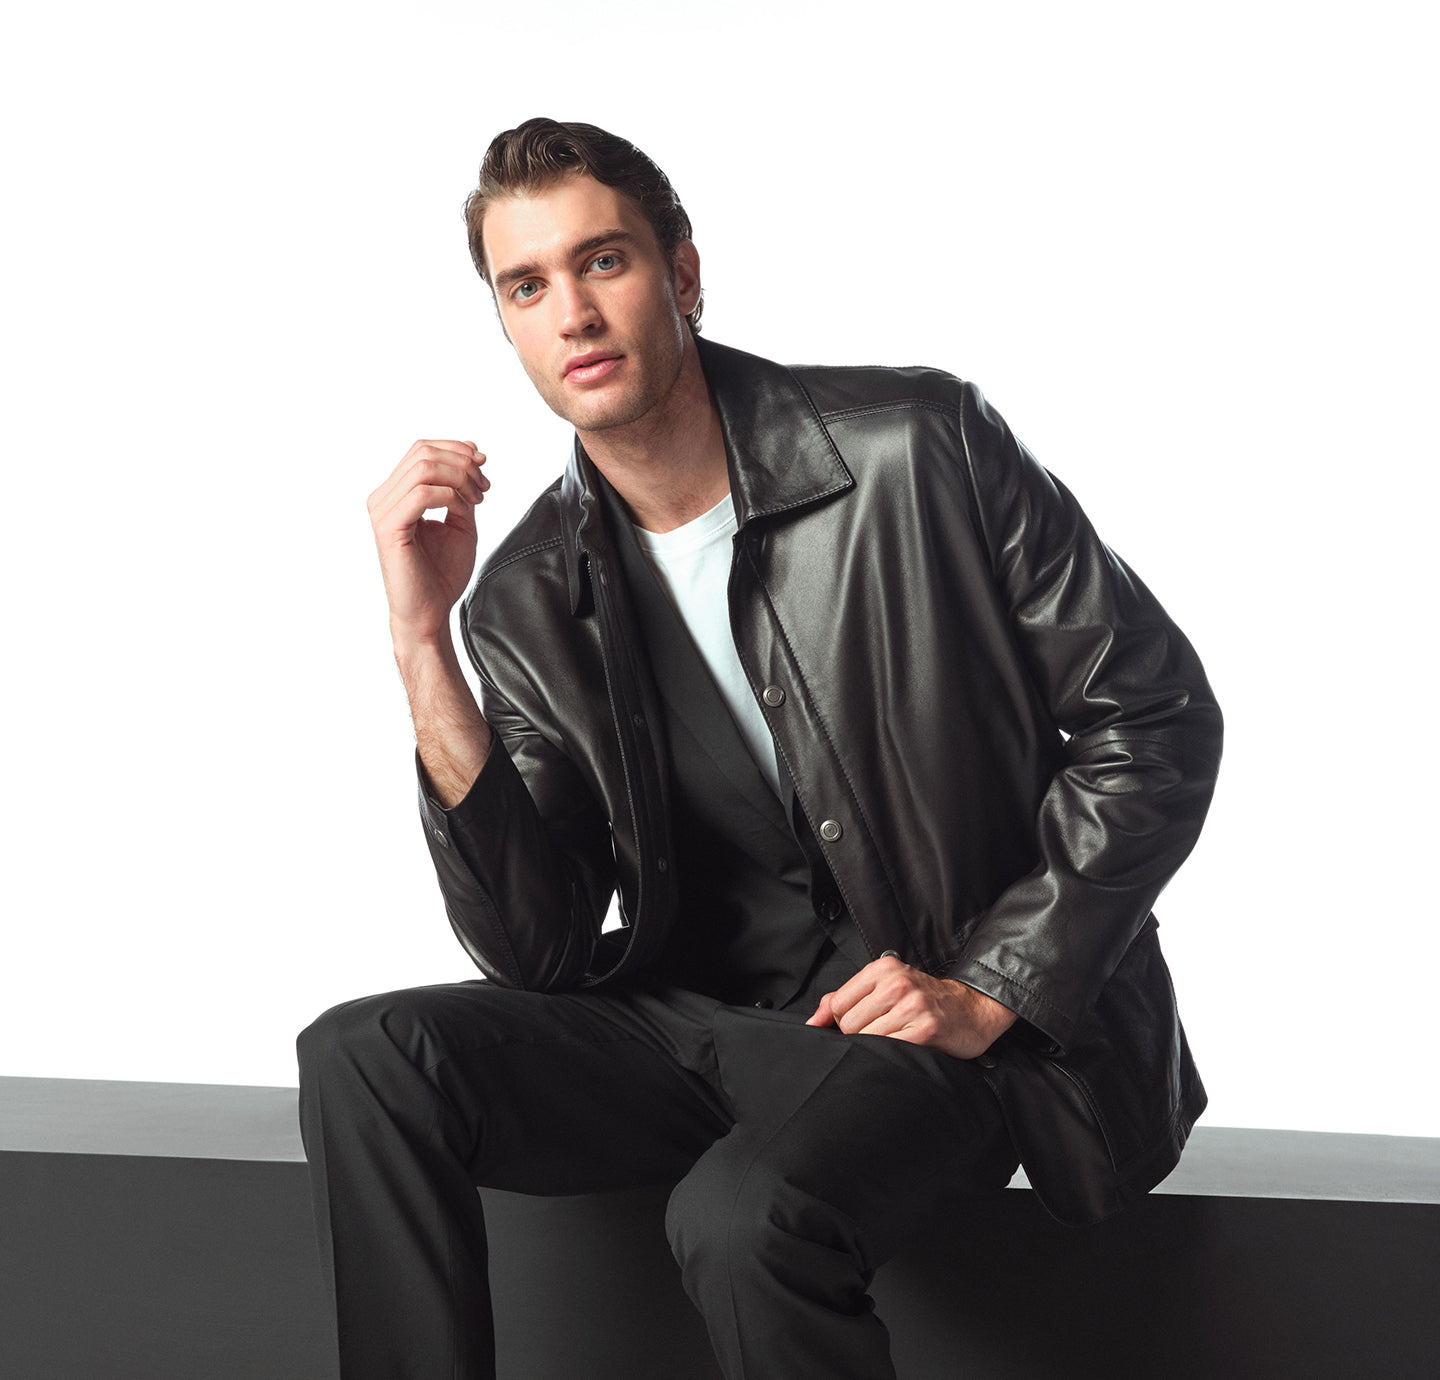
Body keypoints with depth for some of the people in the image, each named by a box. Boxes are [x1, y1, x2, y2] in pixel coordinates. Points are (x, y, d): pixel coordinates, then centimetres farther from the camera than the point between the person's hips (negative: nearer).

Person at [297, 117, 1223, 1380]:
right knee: (366, 1060, -17)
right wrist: (423, 641, -14)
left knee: (746, 1216, -34)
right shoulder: (531, 601, 2)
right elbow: (535, 952, -6)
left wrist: (990, 992, -10)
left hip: (949, 1024, -4)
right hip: (704, 1015, 4)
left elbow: (1156, 716, -4)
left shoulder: (918, 449, -9)